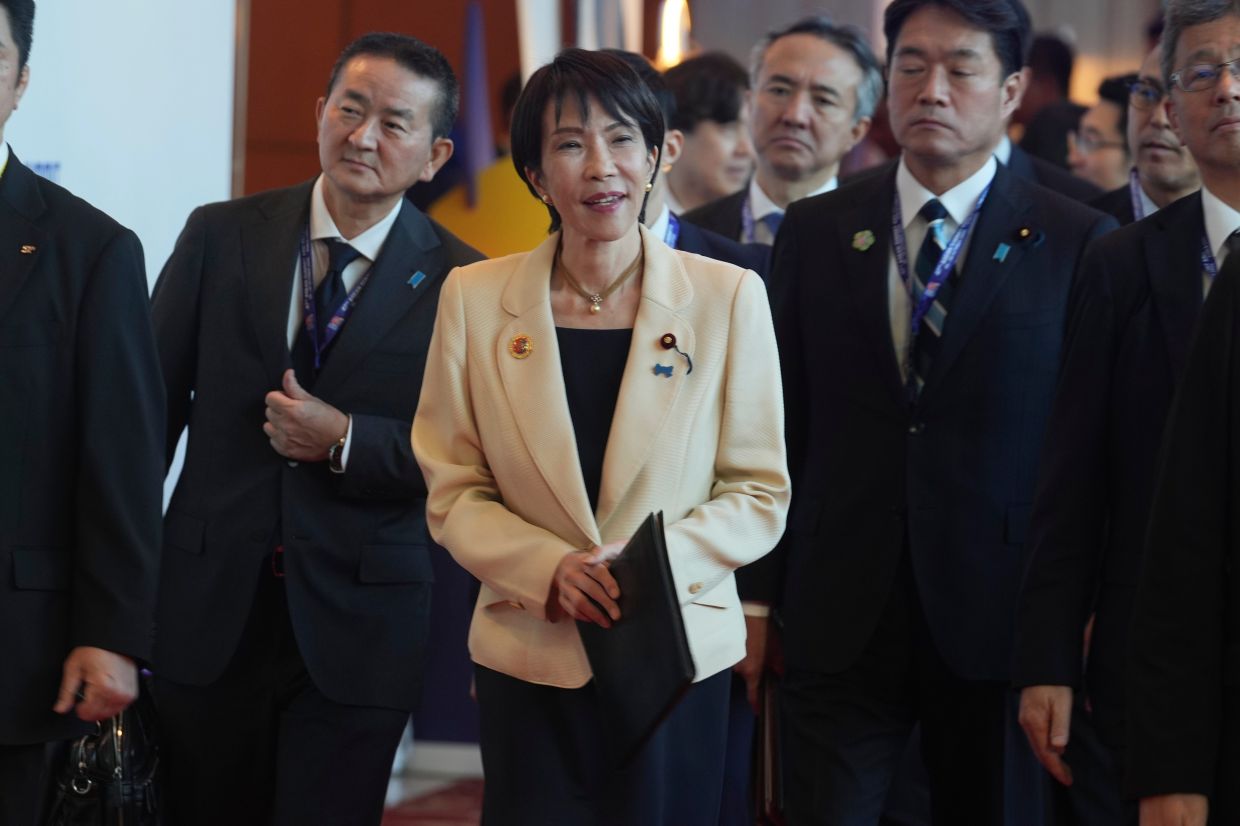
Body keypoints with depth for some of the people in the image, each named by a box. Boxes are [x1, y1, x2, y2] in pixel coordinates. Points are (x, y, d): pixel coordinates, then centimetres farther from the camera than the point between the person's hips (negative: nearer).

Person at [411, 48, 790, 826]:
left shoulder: (729, 297, -3)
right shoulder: (476, 298, 0)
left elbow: (759, 492, 0)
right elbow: (454, 492, 3)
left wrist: (660, 560, -17)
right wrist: (548, 568, -15)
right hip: (530, 662, 1)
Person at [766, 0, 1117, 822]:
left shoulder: (1080, 244, -1)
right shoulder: (814, 232, 7)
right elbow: (782, 427, 9)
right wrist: (760, 600, 7)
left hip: (1000, 622, -2)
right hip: (839, 622, 2)